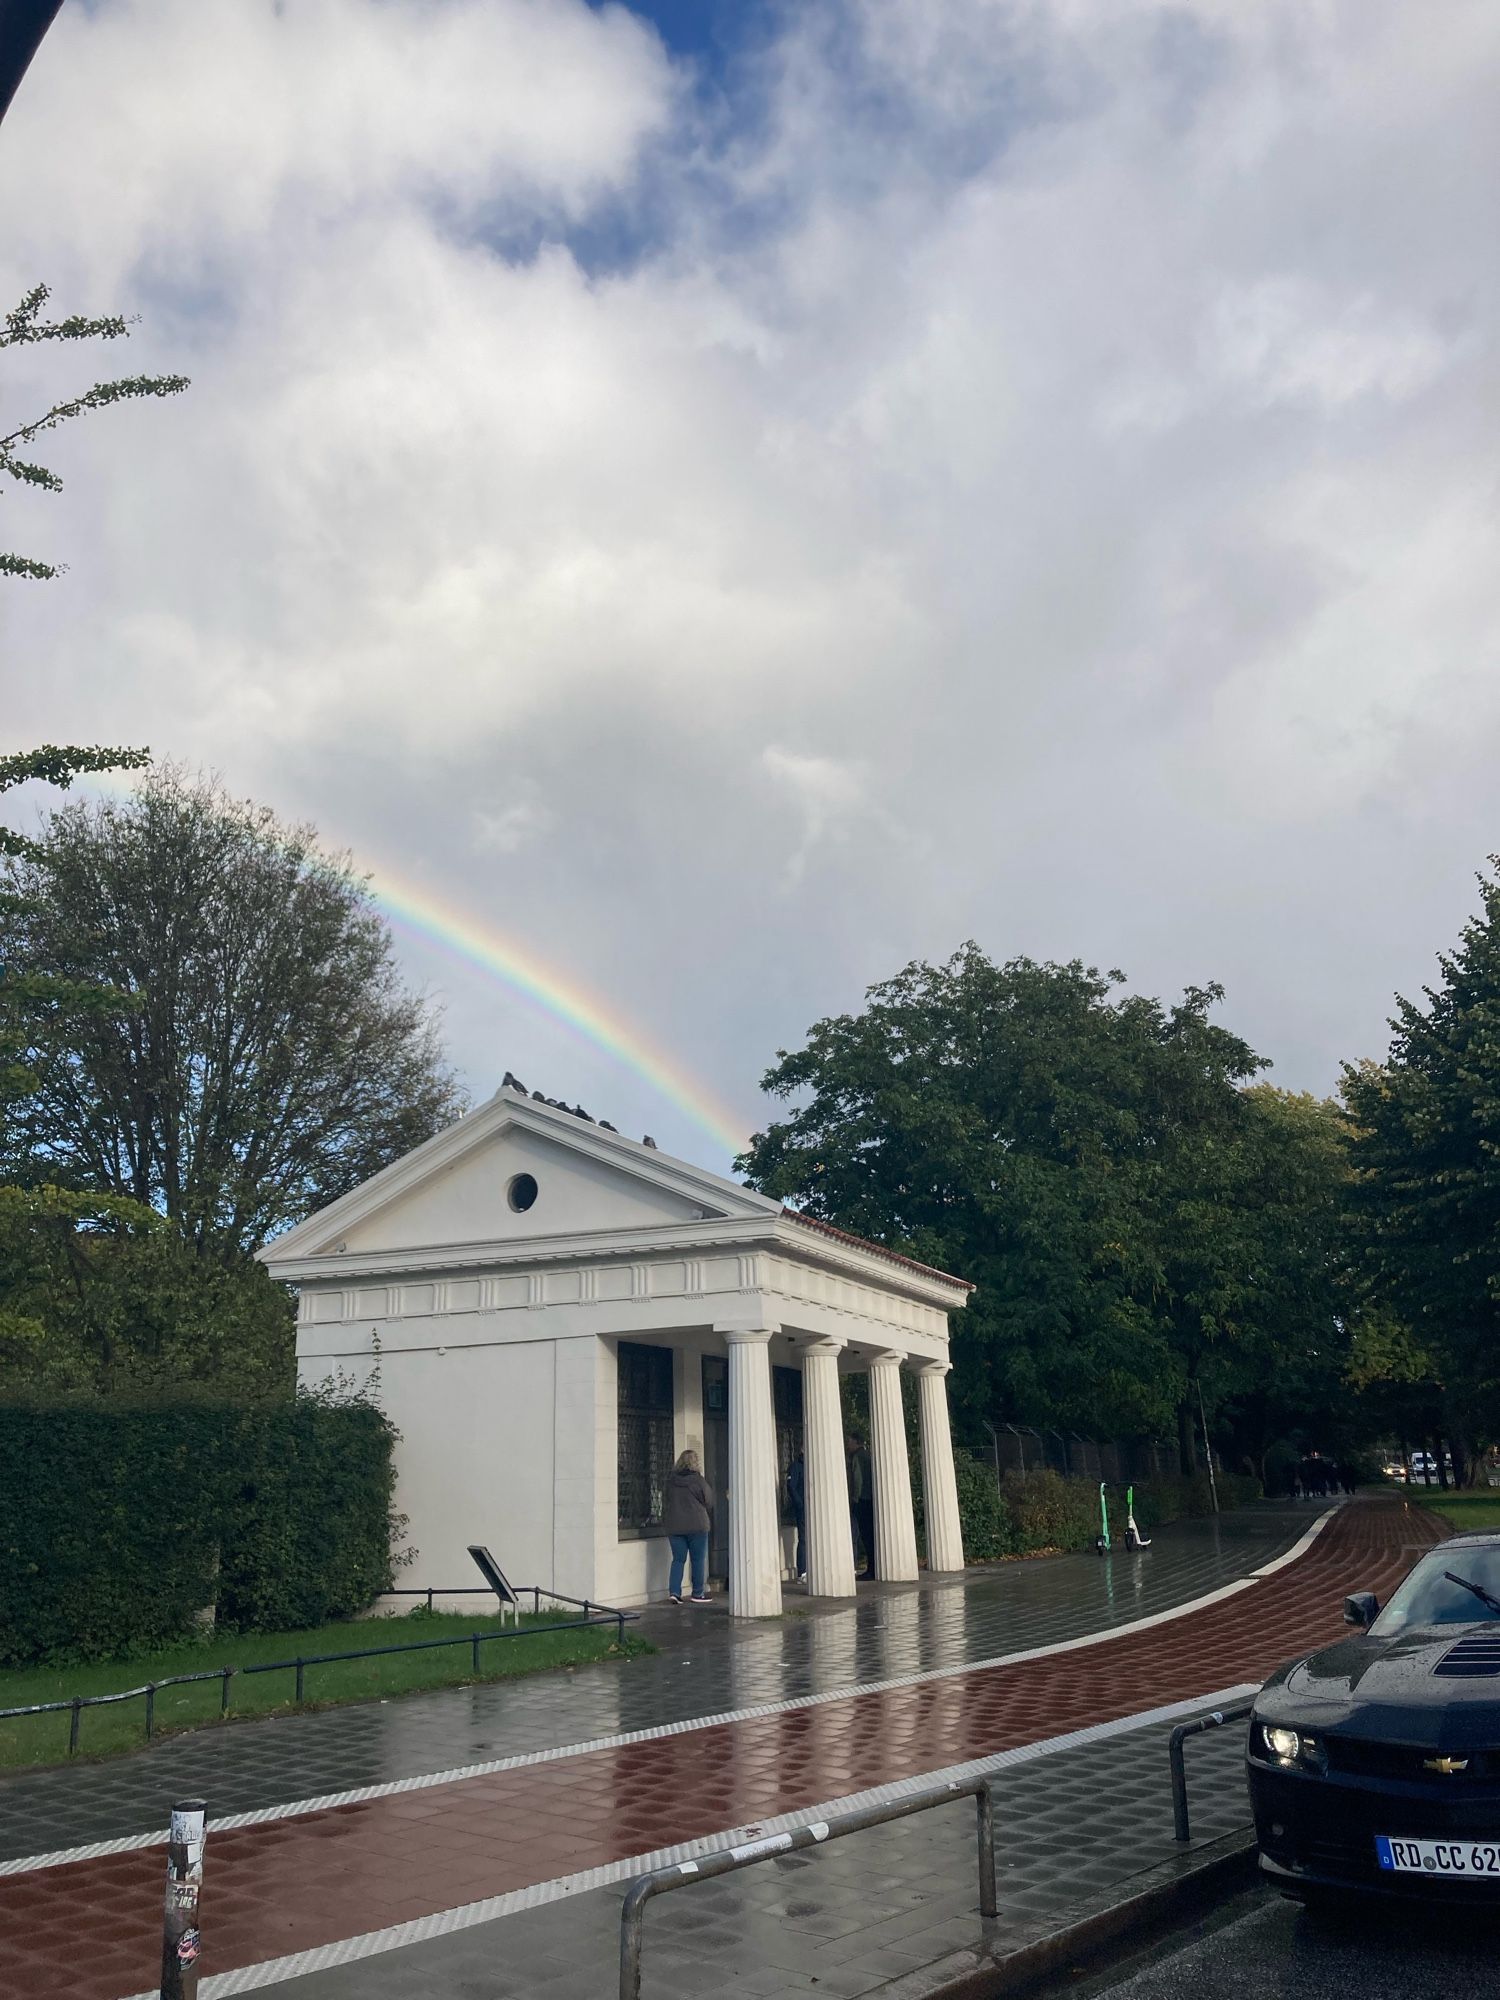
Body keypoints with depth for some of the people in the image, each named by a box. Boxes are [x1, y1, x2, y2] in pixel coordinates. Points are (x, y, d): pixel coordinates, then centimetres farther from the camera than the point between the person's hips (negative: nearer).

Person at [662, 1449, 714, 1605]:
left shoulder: (670, 1480, 2)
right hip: (696, 1526, -4)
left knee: (678, 1559, 10)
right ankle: (698, 1593, 9)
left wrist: (666, 1523, 17)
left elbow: (664, 1502, 8)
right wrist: (709, 1521, 18)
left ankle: (674, 1591, -2)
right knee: (698, 1560, 6)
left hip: (674, 1526, 4)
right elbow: (709, 1502, -1)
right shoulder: (696, 1479, -9)